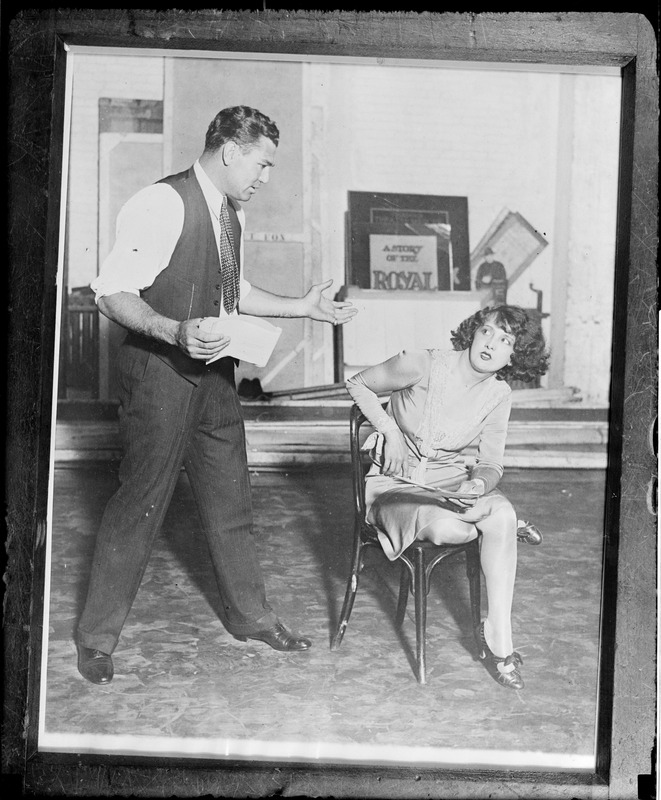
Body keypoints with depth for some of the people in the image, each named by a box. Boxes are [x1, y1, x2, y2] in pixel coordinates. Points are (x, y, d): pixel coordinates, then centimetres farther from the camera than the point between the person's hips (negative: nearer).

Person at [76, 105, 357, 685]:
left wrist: (303, 307, 14)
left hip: (214, 370, 8)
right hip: (160, 371, -8)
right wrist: (176, 332, -33)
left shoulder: (234, 213, 11)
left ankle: (251, 616, 32)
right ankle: (97, 636, 18)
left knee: (230, 499, 15)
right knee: (141, 501, 0)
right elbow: (113, 294, -19)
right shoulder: (162, 204, -17)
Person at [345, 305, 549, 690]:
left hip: (452, 478, 4)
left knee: (502, 514, -29)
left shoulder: (498, 395, -6)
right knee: (446, 528, -37)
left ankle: (498, 639, -20)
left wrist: (479, 483, -25)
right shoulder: (424, 365, -19)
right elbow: (357, 385, -5)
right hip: (397, 480, -4)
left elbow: (492, 463, -1)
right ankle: (501, 524, 0)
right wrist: (390, 431, -15)